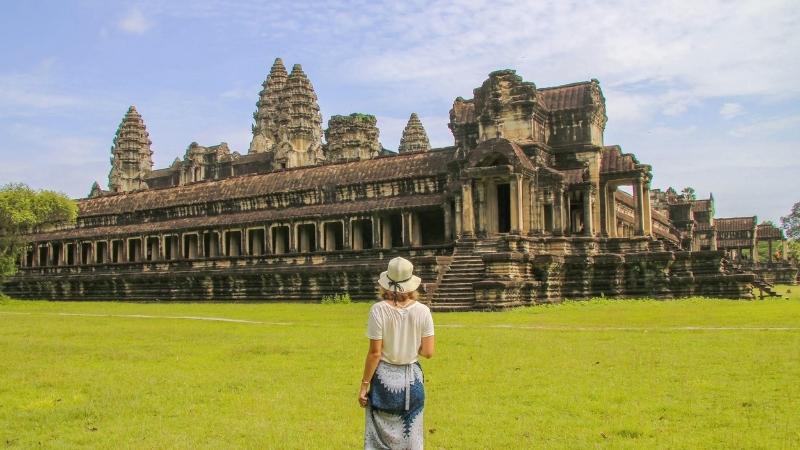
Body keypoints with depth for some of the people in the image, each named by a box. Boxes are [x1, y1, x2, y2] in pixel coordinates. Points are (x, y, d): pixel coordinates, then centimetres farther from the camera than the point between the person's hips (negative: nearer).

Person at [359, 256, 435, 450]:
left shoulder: (379, 310, -14)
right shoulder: (422, 311, -7)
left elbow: (375, 353, -12)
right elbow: (428, 352, -5)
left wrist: (364, 385, -3)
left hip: (384, 378, -2)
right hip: (412, 378, 2)